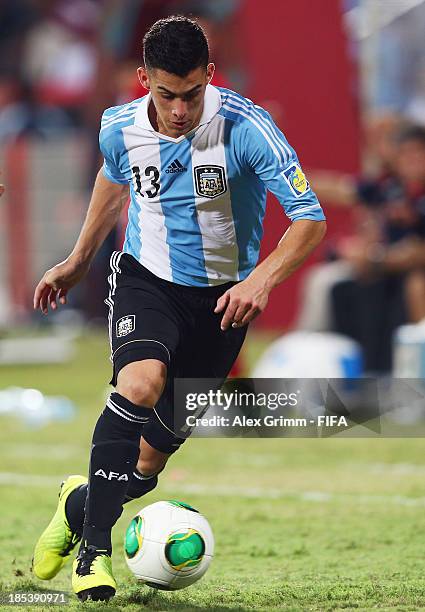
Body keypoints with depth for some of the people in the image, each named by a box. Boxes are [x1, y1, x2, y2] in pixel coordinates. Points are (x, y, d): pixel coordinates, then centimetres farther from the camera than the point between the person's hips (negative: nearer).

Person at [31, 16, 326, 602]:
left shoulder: (245, 128, -21)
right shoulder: (120, 129, -9)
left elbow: (310, 219, -22)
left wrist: (261, 279, -39)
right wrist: (78, 261, 25)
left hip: (222, 299, -1)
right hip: (146, 280, 1)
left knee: (152, 458, 2)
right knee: (140, 383, -32)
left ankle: (82, 503, 36)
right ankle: (94, 549, -25)